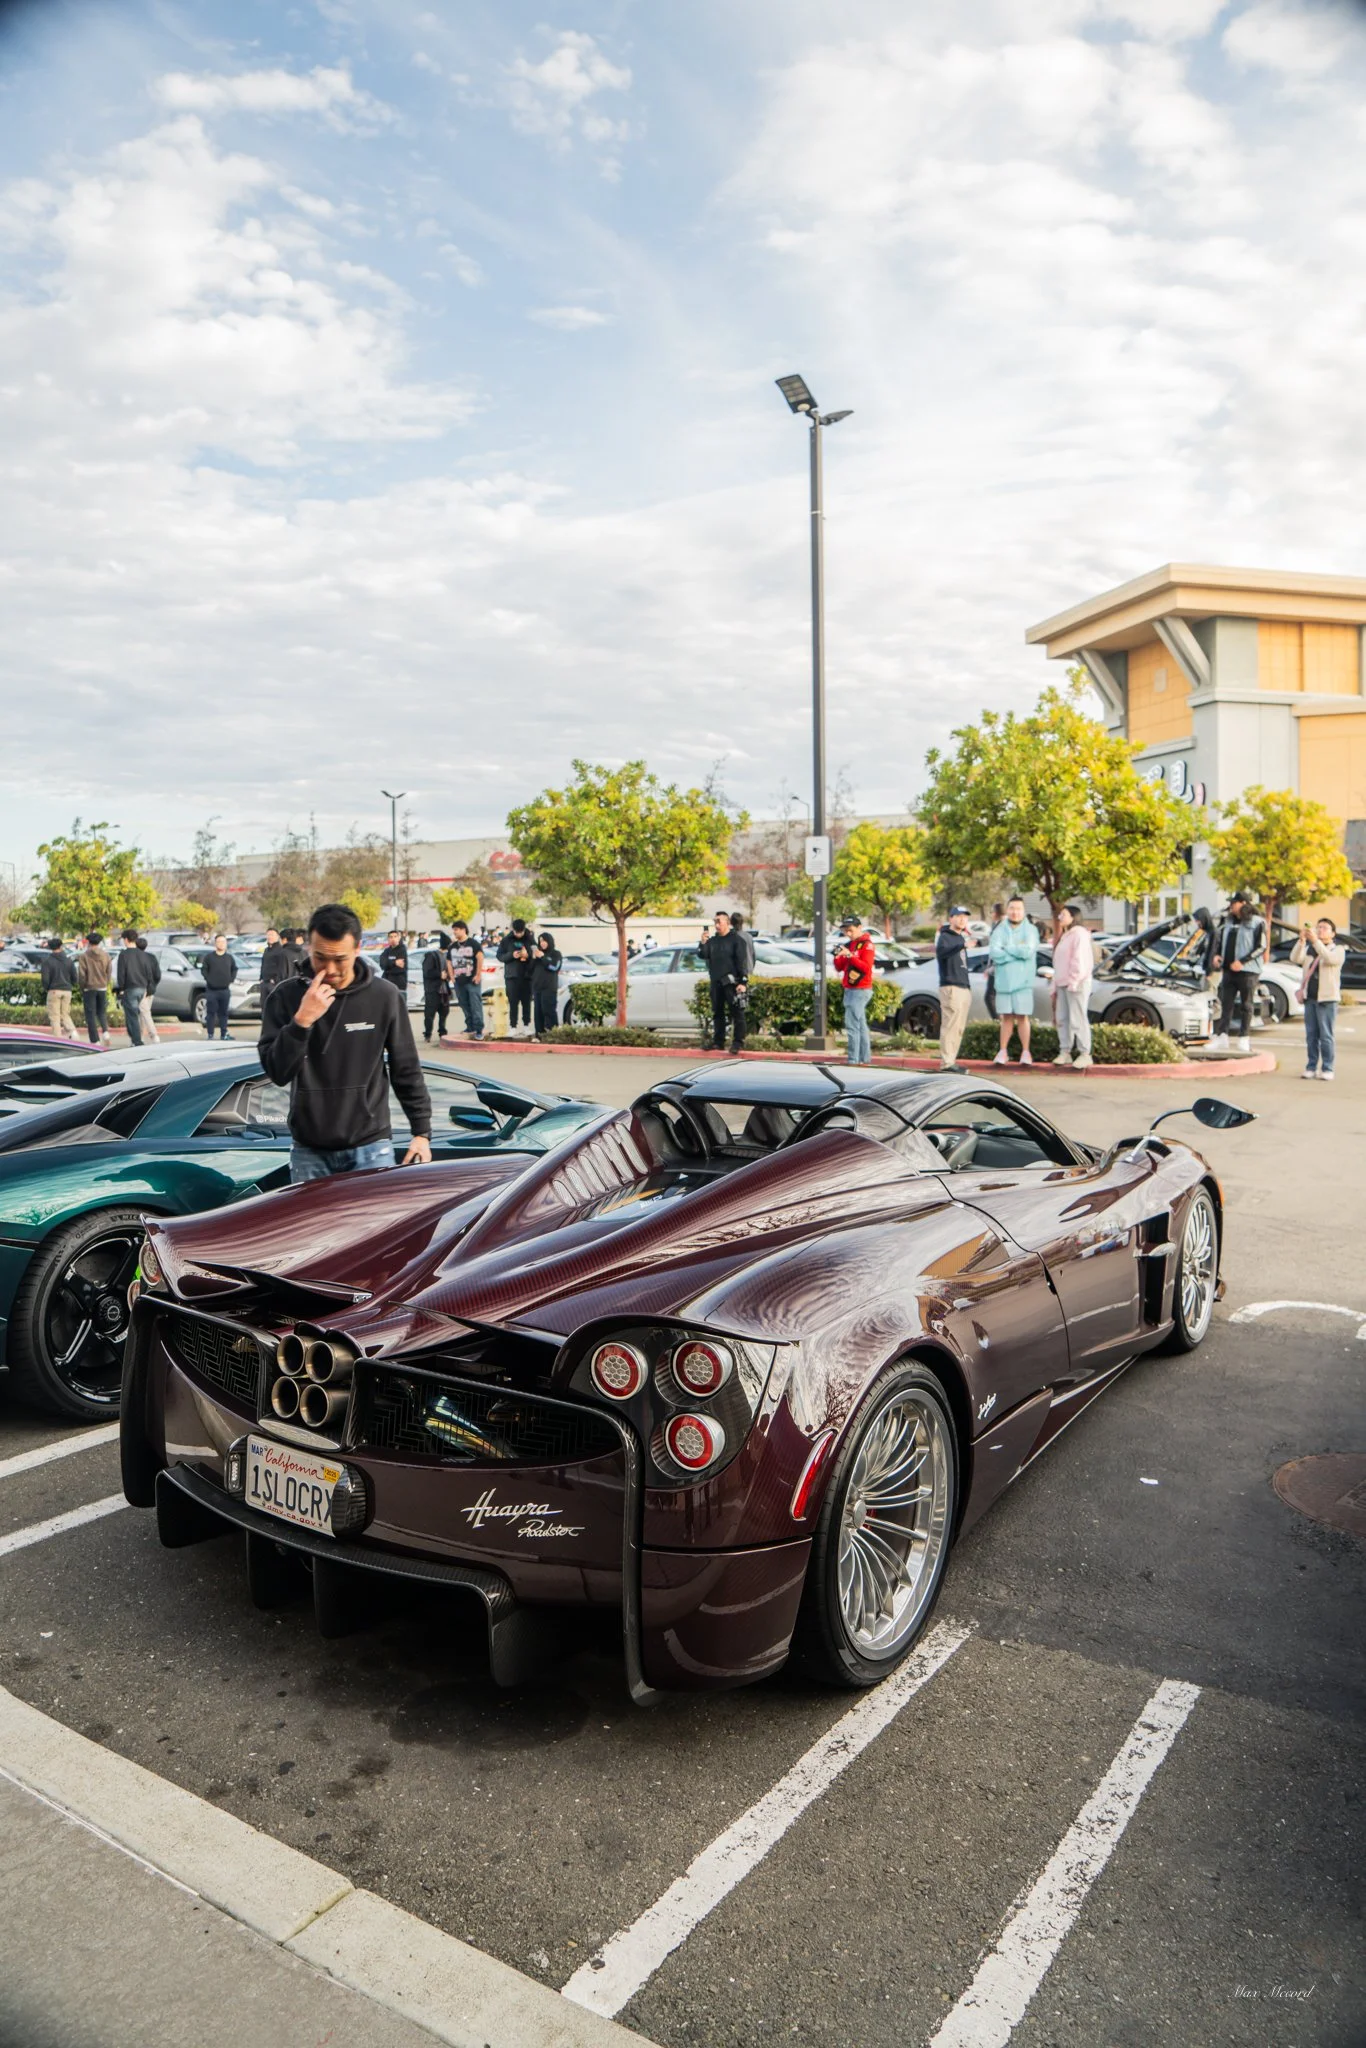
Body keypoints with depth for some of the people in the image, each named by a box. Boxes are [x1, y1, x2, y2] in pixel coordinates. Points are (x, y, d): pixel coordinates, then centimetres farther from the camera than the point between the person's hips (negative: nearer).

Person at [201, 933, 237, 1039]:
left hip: (225, 990, 3)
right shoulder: (209, 957, 1)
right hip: (211, 990, -2)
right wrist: (208, 980, -5)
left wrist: (231, 980, 7)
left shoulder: (229, 957, 10)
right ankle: (210, 1034, 1)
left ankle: (224, 1034, 12)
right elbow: (203, 969, 3)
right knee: (211, 1012, -2)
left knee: (223, 1013, 7)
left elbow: (234, 969, 17)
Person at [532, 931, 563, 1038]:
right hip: (537, 986, 5)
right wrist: (534, 958, 2)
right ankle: (539, 1035, -1)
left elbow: (555, 967, -9)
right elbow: (531, 969, 20)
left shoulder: (556, 954, 7)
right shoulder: (539, 954, 22)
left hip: (549, 987, -5)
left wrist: (543, 957, -10)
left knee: (549, 1010, -15)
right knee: (538, 1012, -1)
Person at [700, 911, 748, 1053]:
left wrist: (743, 982, -15)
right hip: (716, 982, 7)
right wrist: (703, 943, -8)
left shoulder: (736, 940, -3)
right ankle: (718, 1042, 17)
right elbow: (703, 955, 9)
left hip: (731, 982, -7)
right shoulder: (712, 940, 16)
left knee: (737, 1013, -7)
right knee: (717, 1013, 10)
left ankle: (738, 1043, -7)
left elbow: (742, 962, -8)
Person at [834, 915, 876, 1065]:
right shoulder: (848, 945, 15)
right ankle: (865, 1058, 16)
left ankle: (853, 1059, -14)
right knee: (861, 1025, 11)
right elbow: (839, 968, 15)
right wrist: (838, 956, -5)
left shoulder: (866, 944, -7)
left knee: (852, 1024, -14)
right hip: (850, 990, 8)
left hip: (860, 990, -8)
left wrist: (849, 955, -25)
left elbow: (866, 967, -18)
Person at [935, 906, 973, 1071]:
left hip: (964, 988, 9)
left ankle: (951, 1060, 15)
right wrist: (962, 945, -42)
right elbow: (940, 951, -29)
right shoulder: (945, 937, -6)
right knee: (950, 1026, -12)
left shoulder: (961, 938, 20)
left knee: (959, 1028, 10)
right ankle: (947, 1062, -14)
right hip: (951, 987, -9)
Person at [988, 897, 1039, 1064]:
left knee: (1022, 1017, 3)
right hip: (1003, 980, 2)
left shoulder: (1031, 930, 0)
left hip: (1023, 981, -2)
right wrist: (1018, 952, -12)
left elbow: (1029, 951, -16)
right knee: (1006, 1018, 7)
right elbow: (994, 952, -10)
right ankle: (1003, 1052, 12)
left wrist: (1007, 947, -7)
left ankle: (1026, 1053, 11)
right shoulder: (1000, 930, 5)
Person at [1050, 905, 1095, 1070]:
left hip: (1076, 984, -10)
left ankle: (1085, 1054, -4)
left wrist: (1073, 982, -19)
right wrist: (1055, 985, 18)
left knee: (1077, 1019, -8)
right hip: (1063, 984, 10)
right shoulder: (1064, 936, 23)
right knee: (1062, 1019, 8)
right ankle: (1064, 1052, 12)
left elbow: (1080, 960, -16)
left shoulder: (1079, 933, -8)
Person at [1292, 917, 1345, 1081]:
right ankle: (1310, 1067, 9)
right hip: (1309, 998, 4)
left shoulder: (1338, 950, 3)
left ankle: (1327, 1069, -2)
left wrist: (1315, 941, -31)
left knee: (1326, 1036, -5)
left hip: (1327, 999, -4)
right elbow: (1295, 959, -3)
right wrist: (1301, 940, -18)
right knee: (1311, 1035, 6)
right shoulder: (1309, 948, 15)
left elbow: (1330, 959, -20)